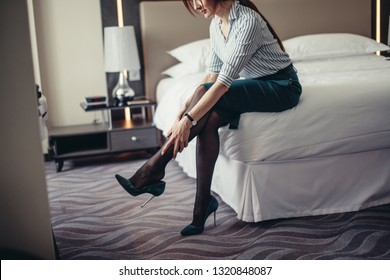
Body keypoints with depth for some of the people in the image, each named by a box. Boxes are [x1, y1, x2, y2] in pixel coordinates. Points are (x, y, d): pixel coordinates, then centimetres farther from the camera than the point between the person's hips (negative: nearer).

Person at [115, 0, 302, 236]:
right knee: (208, 120, -23)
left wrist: (189, 119, -35)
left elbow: (224, 81, -31)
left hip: (283, 85, -7)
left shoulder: (247, 21, -25)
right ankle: (203, 204, -17)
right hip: (256, 85, 7)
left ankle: (154, 170, -21)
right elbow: (213, 73, 3)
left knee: (205, 93, -26)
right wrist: (187, 106, -10)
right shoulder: (216, 24, 2)